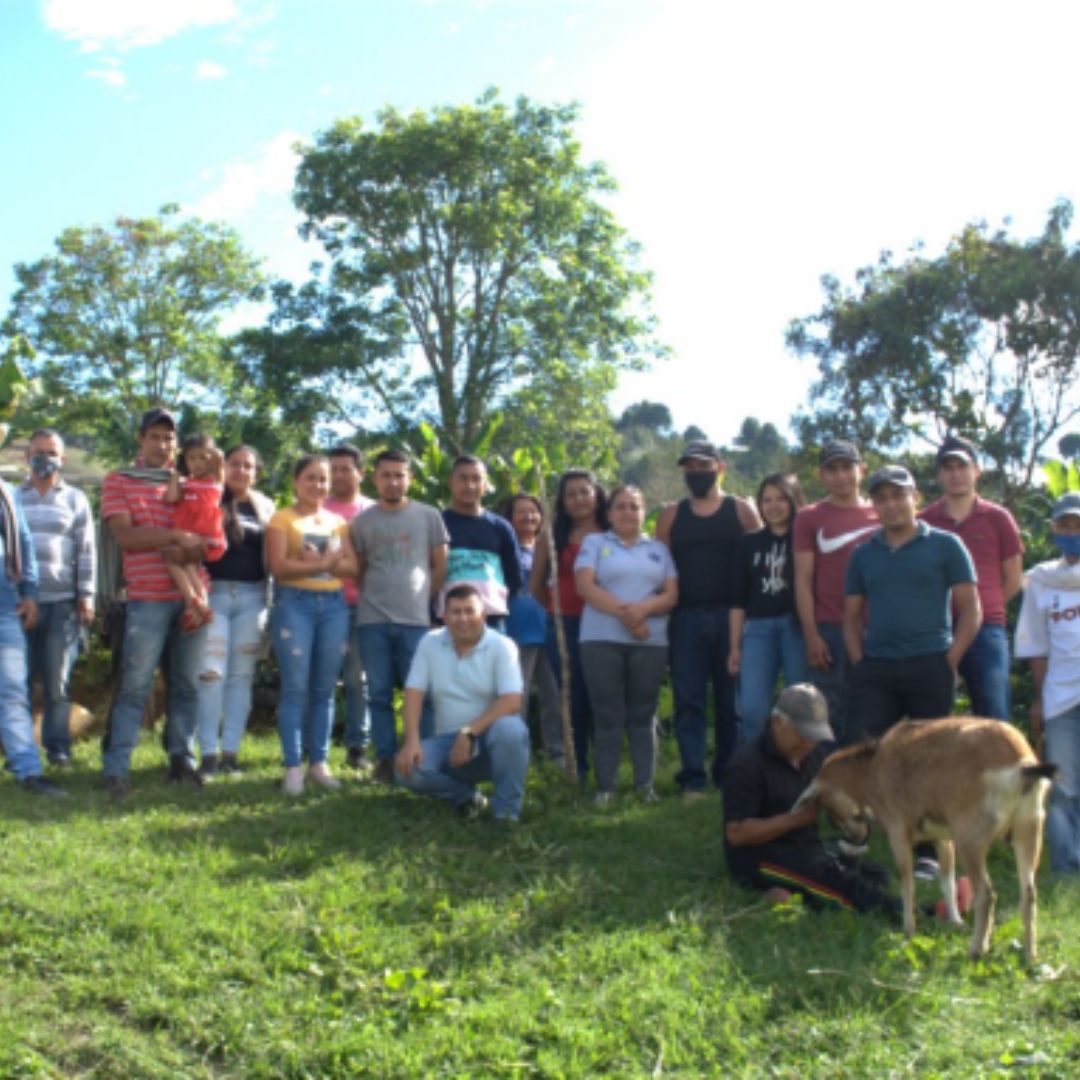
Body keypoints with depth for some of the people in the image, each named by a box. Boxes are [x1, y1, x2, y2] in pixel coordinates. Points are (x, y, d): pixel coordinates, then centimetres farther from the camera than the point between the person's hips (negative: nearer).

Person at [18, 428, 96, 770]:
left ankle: (57, 746, 5)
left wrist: (86, 597, 0)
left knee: (58, 678, 0)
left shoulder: (75, 500, 10)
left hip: (62, 602, -1)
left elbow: (86, 551, 7)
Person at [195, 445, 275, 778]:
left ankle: (231, 752, 10)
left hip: (253, 596, 3)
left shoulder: (265, 508, 13)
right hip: (214, 593, -3)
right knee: (211, 673, -8)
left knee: (241, 675, 5)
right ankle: (208, 753, -3)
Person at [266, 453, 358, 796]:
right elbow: (278, 566, -10)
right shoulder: (282, 519, 2)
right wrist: (323, 564, -12)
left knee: (324, 688, 6)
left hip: (334, 605, 4)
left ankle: (319, 762, 12)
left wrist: (322, 562, -11)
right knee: (296, 687, -5)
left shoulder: (338, 522, 16)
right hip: (295, 603, -4)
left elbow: (351, 565, 6)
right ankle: (293, 767, -1)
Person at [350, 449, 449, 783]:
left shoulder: (429, 517, 6)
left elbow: (440, 567, 9)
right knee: (379, 694, 4)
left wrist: (423, 600, 4)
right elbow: (357, 571, 13)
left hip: (416, 620, -1)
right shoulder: (361, 522, 8)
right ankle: (385, 759, 12)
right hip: (372, 621, 1)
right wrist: (372, 599, 4)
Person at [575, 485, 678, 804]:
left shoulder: (659, 549, 15)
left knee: (643, 713, 3)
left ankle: (645, 784, 6)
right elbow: (584, 586, -5)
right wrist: (623, 612, -15)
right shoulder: (594, 542, 9)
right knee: (608, 714, -2)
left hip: (650, 641, 2)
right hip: (602, 640, -2)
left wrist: (643, 609, -14)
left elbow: (672, 595, 6)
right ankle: (605, 787, 1)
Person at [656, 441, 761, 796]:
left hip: (730, 616, -1)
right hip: (686, 618, 1)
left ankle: (728, 774, 15)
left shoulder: (741, 510, 6)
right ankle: (693, 777, 1)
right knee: (688, 700, -2)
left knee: (731, 699, 4)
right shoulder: (671, 516, 11)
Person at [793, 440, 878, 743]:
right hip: (830, 630, -2)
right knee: (832, 716, 0)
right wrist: (811, 636, -6)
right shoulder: (809, 518, 6)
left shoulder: (880, 516, 12)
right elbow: (803, 580, 2)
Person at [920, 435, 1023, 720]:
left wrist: (981, 608, 8)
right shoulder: (923, 522, 8)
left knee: (993, 718, -4)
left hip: (986, 631, -1)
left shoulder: (997, 518, 8)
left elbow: (1013, 579, 12)